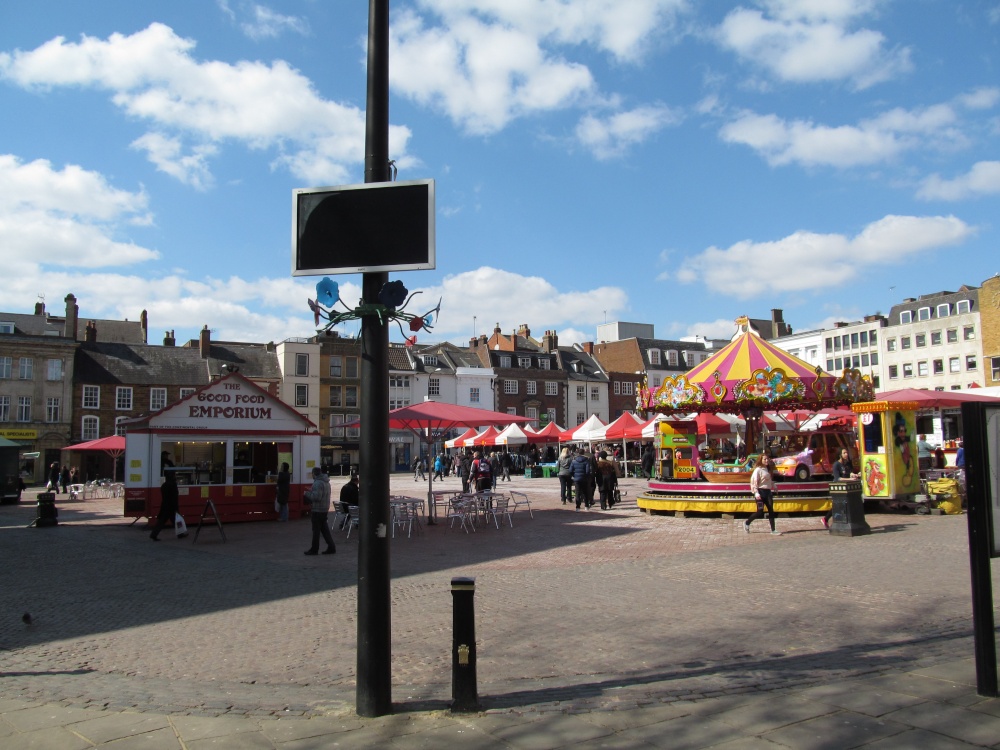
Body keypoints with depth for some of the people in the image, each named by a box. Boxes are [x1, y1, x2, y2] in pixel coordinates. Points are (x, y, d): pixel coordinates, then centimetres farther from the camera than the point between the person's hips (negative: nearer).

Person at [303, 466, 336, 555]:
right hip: (325, 509, 9)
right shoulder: (326, 482, 13)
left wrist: (308, 493, -10)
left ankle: (314, 549, 7)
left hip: (317, 510, -9)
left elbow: (316, 497, -25)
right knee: (324, 529, 13)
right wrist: (311, 491, 17)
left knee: (316, 530, 0)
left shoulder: (318, 483, -18)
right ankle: (331, 547, 11)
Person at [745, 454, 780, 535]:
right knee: (760, 512, -6)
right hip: (761, 491, -7)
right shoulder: (758, 470, -10)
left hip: (768, 492, 7)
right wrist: (756, 493, -20)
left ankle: (773, 530, 4)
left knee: (771, 510, 2)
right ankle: (747, 523, 15)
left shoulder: (768, 469, 14)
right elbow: (754, 481, -15)